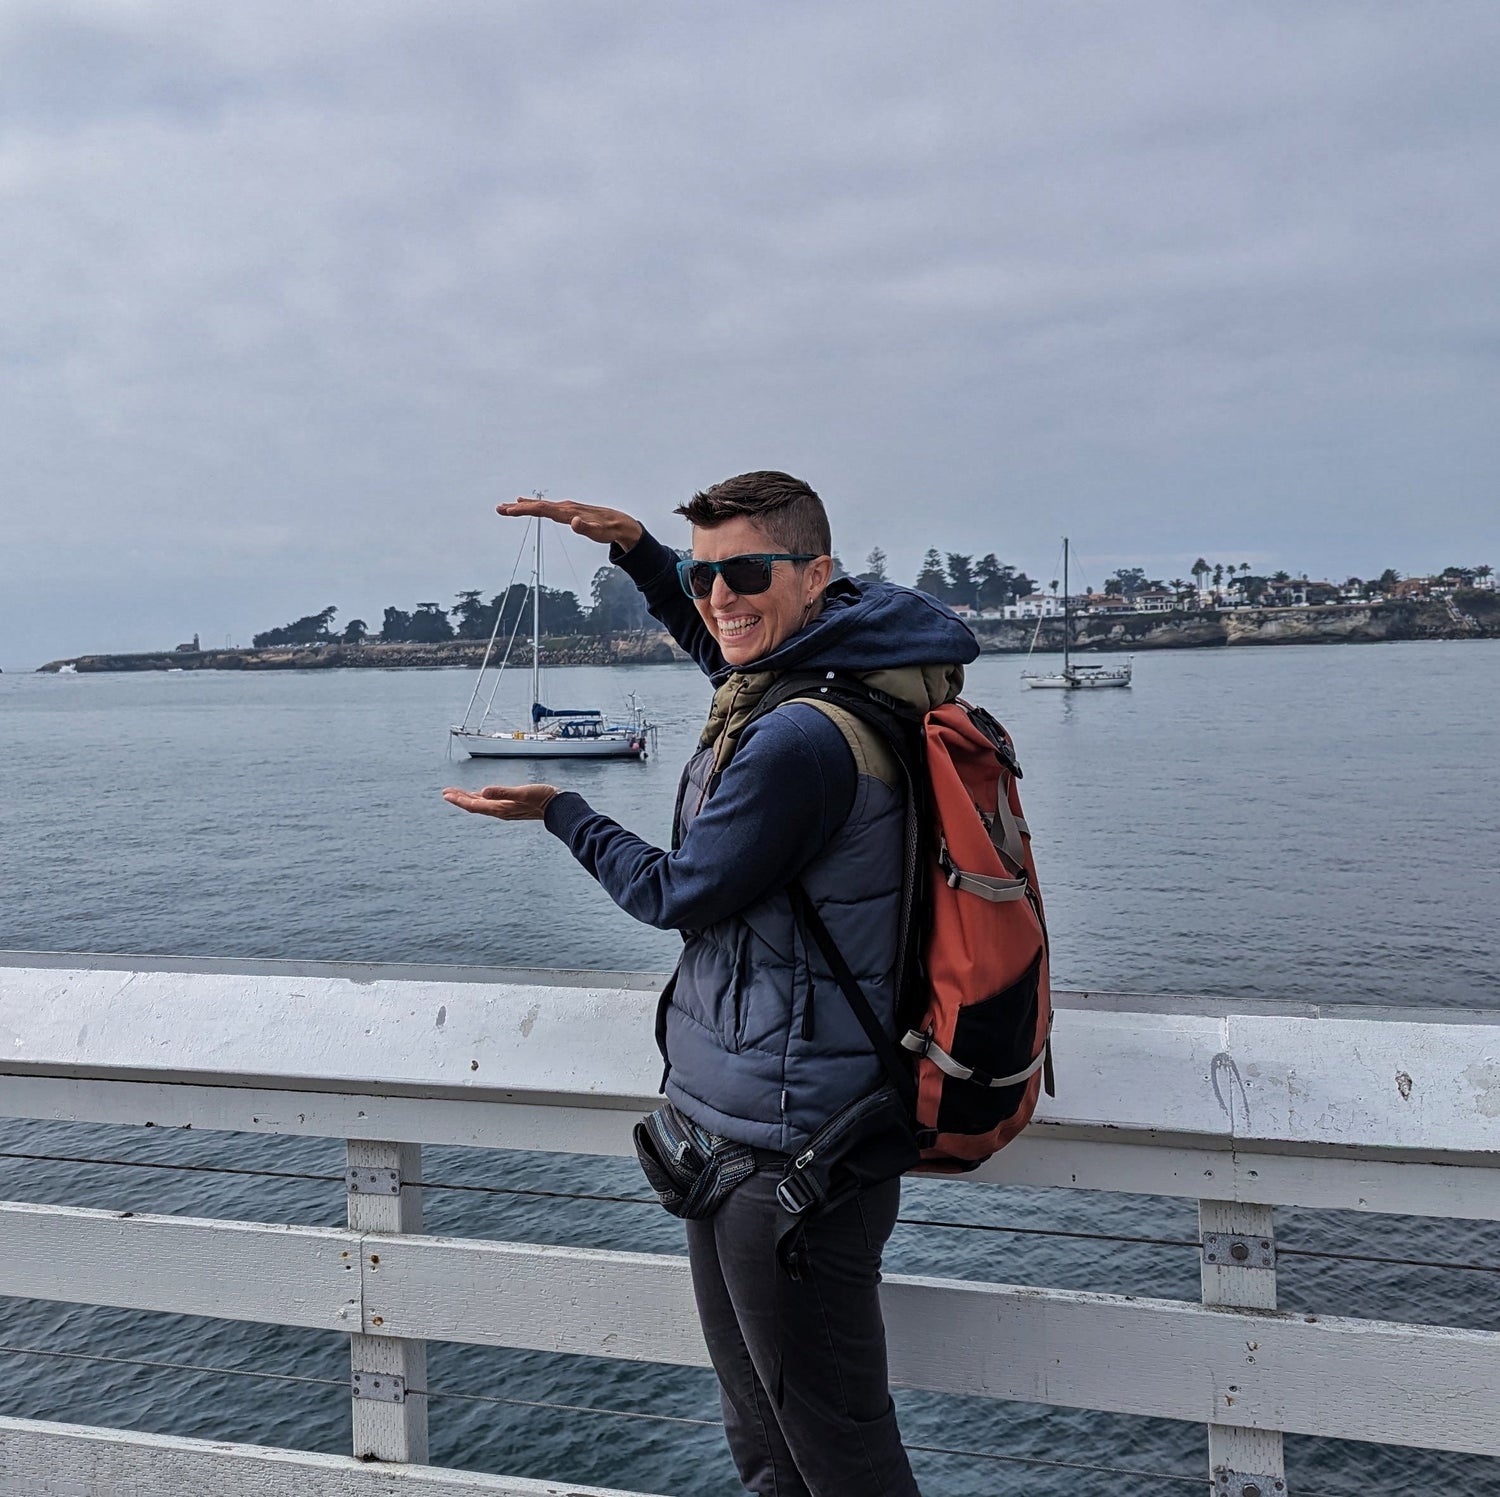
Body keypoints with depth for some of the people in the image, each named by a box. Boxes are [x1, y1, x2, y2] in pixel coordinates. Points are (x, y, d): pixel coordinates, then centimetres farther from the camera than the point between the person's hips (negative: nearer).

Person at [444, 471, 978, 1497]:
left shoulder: (803, 739, -24)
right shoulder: (837, 673, 6)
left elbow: (676, 893, -13)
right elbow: (725, 649, 29)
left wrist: (560, 812, 3)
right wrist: (636, 549, 17)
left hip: (788, 1152, -10)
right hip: (737, 1127, 10)